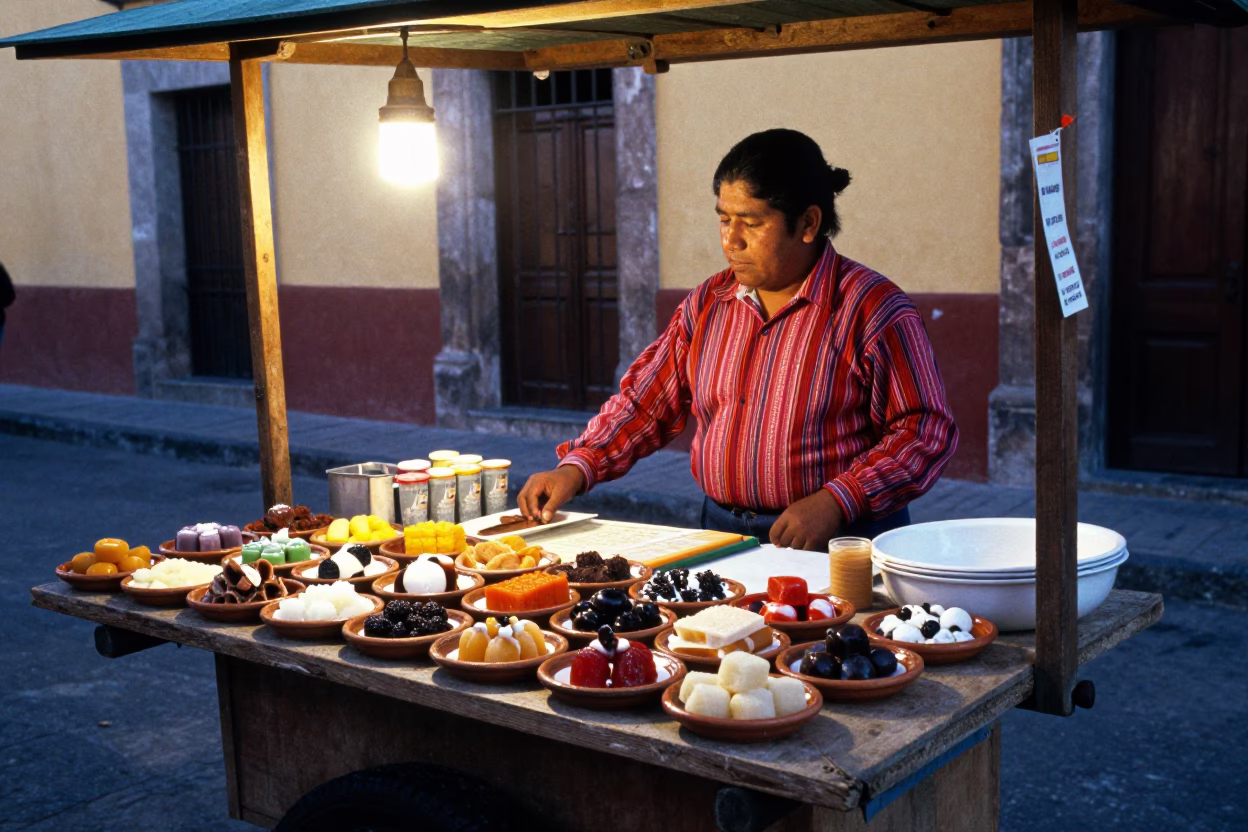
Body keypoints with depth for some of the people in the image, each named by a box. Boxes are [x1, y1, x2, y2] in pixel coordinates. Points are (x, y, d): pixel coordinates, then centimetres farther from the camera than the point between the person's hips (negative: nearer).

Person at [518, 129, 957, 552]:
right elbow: (644, 405, 17)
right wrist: (575, 468, 3)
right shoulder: (707, 304, 13)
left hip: (839, 542, -4)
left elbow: (926, 431, -7)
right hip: (722, 536, 5)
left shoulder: (872, 309, -5)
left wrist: (835, 502, -17)